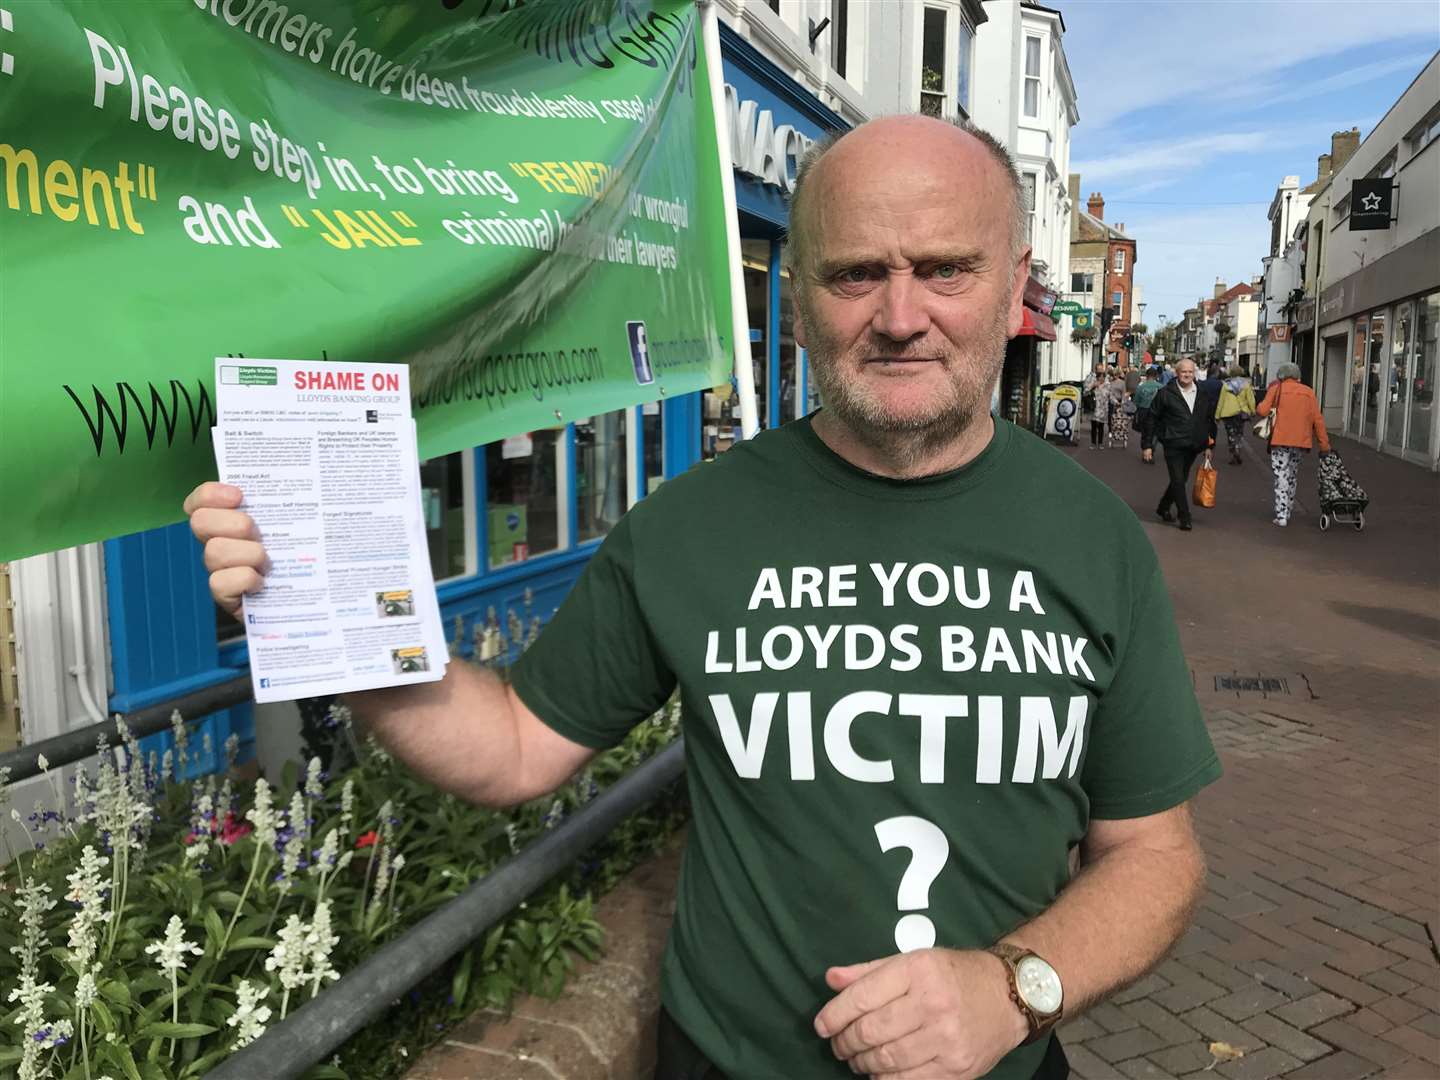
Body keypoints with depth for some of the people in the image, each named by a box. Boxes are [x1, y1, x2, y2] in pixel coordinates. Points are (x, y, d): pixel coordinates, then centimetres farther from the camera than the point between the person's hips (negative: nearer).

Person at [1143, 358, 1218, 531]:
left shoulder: (1203, 395, 8)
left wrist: (1209, 445, 14)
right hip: (1173, 445, -4)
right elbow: (1152, 419, -1)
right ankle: (1185, 518, 0)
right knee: (1178, 480, -7)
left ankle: (1163, 507, 32)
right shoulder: (1166, 393, -4)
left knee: (1181, 480, 13)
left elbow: (1210, 421, 16)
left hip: (1193, 447, 5)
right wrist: (1147, 444, -4)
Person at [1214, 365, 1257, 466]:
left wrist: (1217, 415, 3)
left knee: (1231, 434, 8)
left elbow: (1221, 400, -4)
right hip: (1241, 412, 1)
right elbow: (1250, 399, -5)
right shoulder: (1245, 384, -6)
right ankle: (1237, 450, -2)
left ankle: (1233, 455, 3)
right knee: (1240, 433, 16)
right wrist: (1253, 411, 7)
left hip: (1228, 413, -1)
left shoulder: (1225, 384, -7)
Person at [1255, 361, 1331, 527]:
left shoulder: (1277, 388, 0)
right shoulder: (1308, 392, 10)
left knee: (1281, 476, -3)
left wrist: (1258, 406, 16)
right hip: (1301, 440, 4)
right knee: (1292, 477, 18)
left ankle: (1281, 515, -10)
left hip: (1281, 439, -4)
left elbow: (1263, 410, -8)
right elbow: (1318, 420, 6)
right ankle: (1287, 512, 24)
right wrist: (1324, 445, 8)